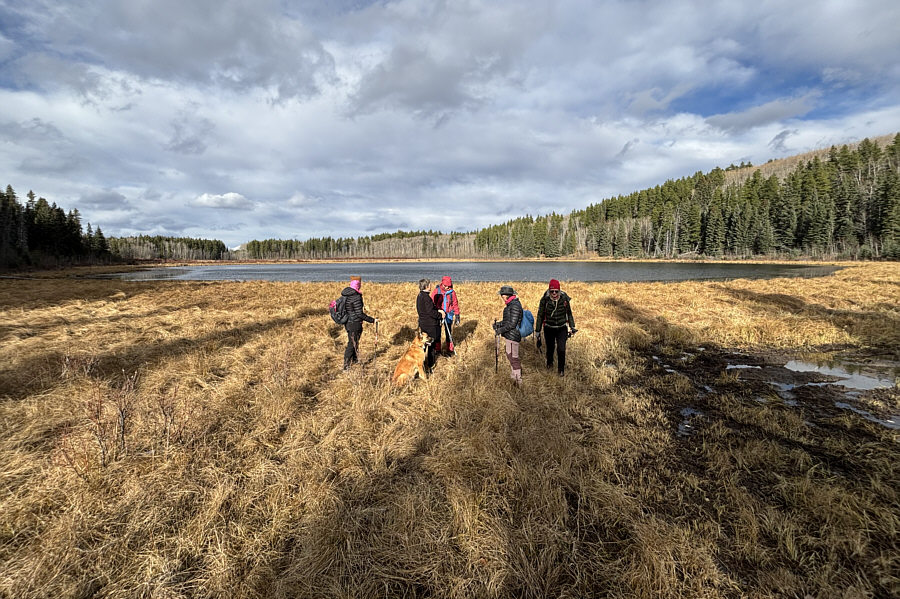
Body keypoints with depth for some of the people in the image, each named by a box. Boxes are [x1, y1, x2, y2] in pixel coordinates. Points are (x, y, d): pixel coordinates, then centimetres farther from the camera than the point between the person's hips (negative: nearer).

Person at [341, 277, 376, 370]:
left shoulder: (345, 295, 3)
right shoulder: (356, 297, -22)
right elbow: (360, 314, -22)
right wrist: (372, 320, -16)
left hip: (348, 323, 8)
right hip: (354, 324, -8)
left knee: (354, 342, 24)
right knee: (352, 344, 3)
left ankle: (355, 360, 42)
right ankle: (346, 366, 11)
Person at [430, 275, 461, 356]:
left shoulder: (452, 292, -2)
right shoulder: (436, 291, -5)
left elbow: (455, 304, 5)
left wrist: (457, 315, 4)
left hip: (448, 315, 1)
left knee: (448, 333, 7)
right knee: (437, 333, 7)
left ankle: (449, 349, 18)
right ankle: (437, 349, 21)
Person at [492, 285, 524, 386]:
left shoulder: (515, 306, -20)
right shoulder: (510, 305, 12)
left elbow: (512, 324, -23)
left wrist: (500, 331, -17)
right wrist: (498, 324, 7)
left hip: (512, 336, -10)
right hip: (509, 336, 10)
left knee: (513, 358, -4)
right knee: (510, 356, 18)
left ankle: (518, 381, 5)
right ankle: (514, 377, 30)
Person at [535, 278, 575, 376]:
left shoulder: (565, 299, -9)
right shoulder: (545, 300, -12)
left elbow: (569, 313, 7)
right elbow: (540, 316, -2)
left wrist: (572, 327, 9)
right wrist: (537, 332, 1)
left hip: (562, 329, 0)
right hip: (549, 329, 0)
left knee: (561, 350, -10)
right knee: (550, 348, 15)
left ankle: (561, 369, 14)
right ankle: (549, 363, 47)